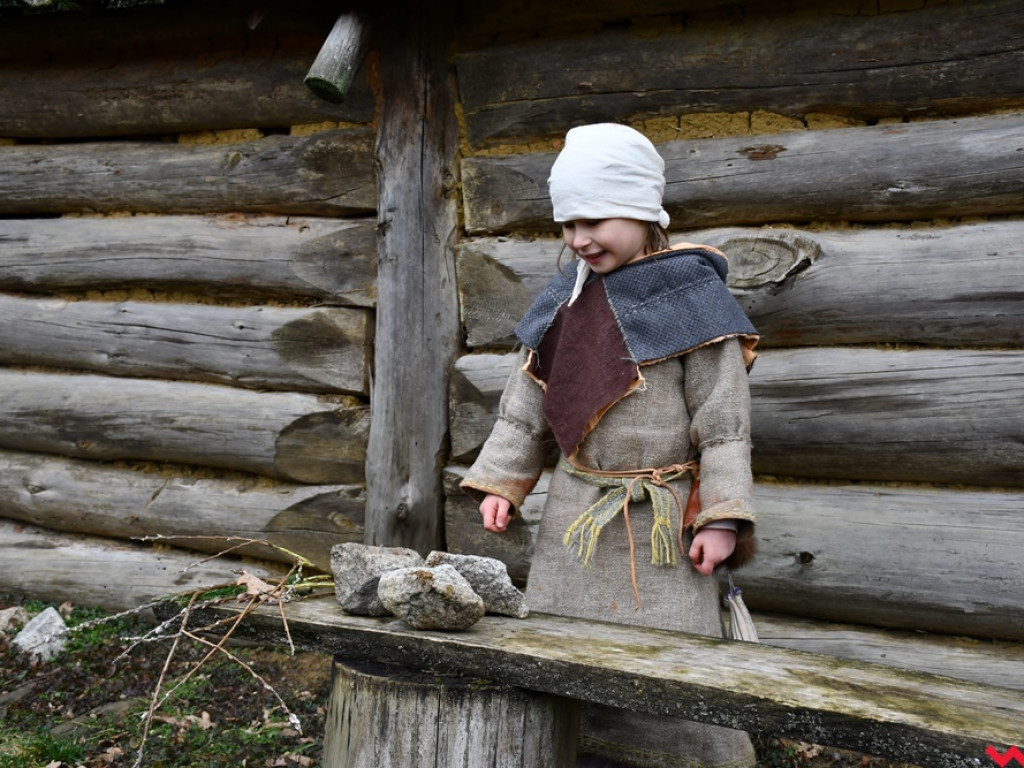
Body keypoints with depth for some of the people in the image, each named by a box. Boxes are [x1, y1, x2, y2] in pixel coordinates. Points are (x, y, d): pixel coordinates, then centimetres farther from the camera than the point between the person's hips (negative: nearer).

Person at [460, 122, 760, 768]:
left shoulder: (689, 296, -9)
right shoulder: (565, 299, 8)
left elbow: (724, 418, -10)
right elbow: (526, 405, 13)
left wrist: (721, 516, -16)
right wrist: (500, 482, 7)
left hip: (658, 521, -6)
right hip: (574, 515, 6)